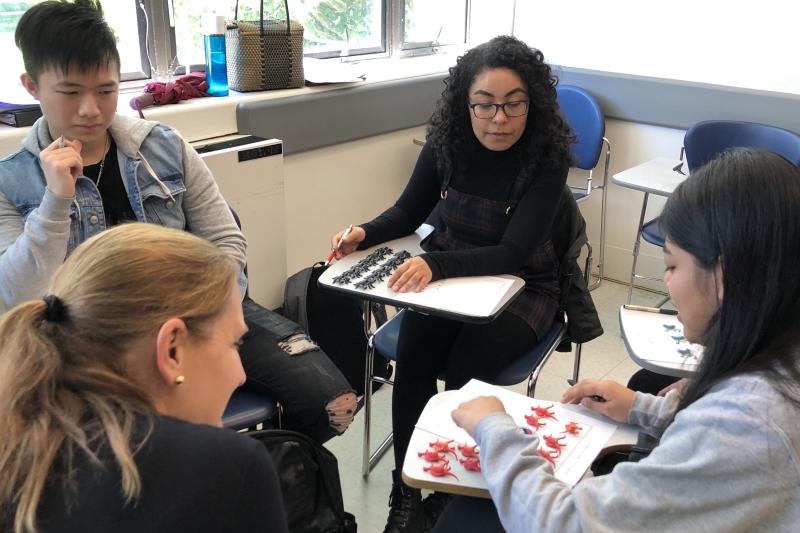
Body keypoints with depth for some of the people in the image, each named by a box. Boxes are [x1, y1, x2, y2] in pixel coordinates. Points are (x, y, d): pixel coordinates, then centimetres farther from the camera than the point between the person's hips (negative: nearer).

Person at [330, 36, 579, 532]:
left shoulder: (547, 157, -20)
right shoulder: (446, 143, -8)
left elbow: (513, 252, -26)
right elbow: (408, 212, 4)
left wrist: (435, 263, -41)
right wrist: (365, 234, -17)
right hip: (448, 274, 3)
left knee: (465, 365, -27)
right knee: (413, 355, -24)